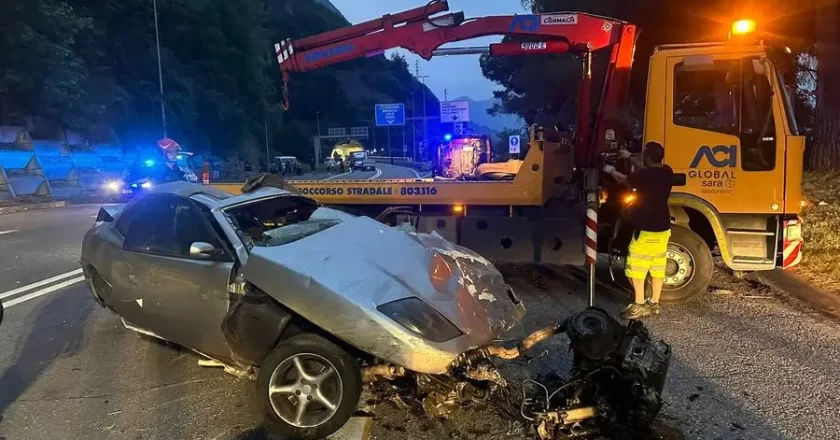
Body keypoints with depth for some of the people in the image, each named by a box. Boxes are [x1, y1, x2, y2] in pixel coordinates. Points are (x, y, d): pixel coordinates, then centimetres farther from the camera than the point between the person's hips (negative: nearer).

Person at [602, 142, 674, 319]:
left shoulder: (645, 176, -21)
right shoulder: (667, 172, 2)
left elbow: (624, 179, -3)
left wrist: (611, 170, 18)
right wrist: (629, 157, 32)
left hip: (646, 229, -8)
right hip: (663, 228, 8)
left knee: (636, 268, 1)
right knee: (657, 267, 14)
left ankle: (639, 306, 4)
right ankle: (654, 304, 23)